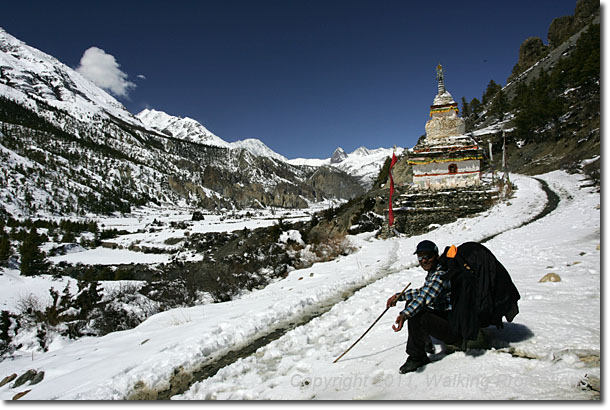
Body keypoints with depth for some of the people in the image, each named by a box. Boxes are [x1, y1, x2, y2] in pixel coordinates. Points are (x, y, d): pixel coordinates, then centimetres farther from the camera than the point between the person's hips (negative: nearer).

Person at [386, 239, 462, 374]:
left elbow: (425, 297, -36)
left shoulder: (441, 274, -22)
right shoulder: (433, 272, 9)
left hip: (455, 330, -10)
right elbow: (423, 292, 24)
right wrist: (399, 296, 17)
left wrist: (404, 315, -47)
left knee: (416, 316, -29)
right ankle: (426, 340, 23)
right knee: (411, 304, 15)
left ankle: (416, 357, -10)